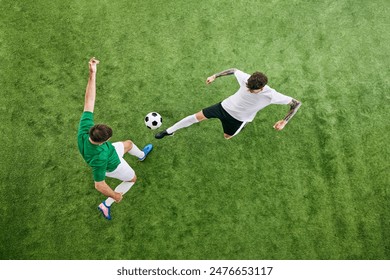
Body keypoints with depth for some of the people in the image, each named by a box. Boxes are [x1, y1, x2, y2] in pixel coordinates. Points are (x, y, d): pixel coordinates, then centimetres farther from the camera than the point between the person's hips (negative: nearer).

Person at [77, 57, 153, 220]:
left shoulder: (84, 129, -39)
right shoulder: (99, 158, -50)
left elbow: (89, 101, -39)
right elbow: (99, 185, -36)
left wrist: (92, 74, -47)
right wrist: (115, 195, -18)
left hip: (110, 151, 6)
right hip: (112, 165, -6)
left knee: (128, 144, 30)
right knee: (132, 179, 24)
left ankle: (141, 155, 67)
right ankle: (106, 204, 31)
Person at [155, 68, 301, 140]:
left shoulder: (271, 95, -33)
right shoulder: (246, 78, -27)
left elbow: (296, 103, -24)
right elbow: (234, 70, -4)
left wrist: (284, 121, -32)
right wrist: (215, 76, -4)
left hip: (239, 118, -1)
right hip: (226, 106, 2)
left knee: (227, 136, 21)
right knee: (198, 116, 1)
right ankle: (169, 131, 17)